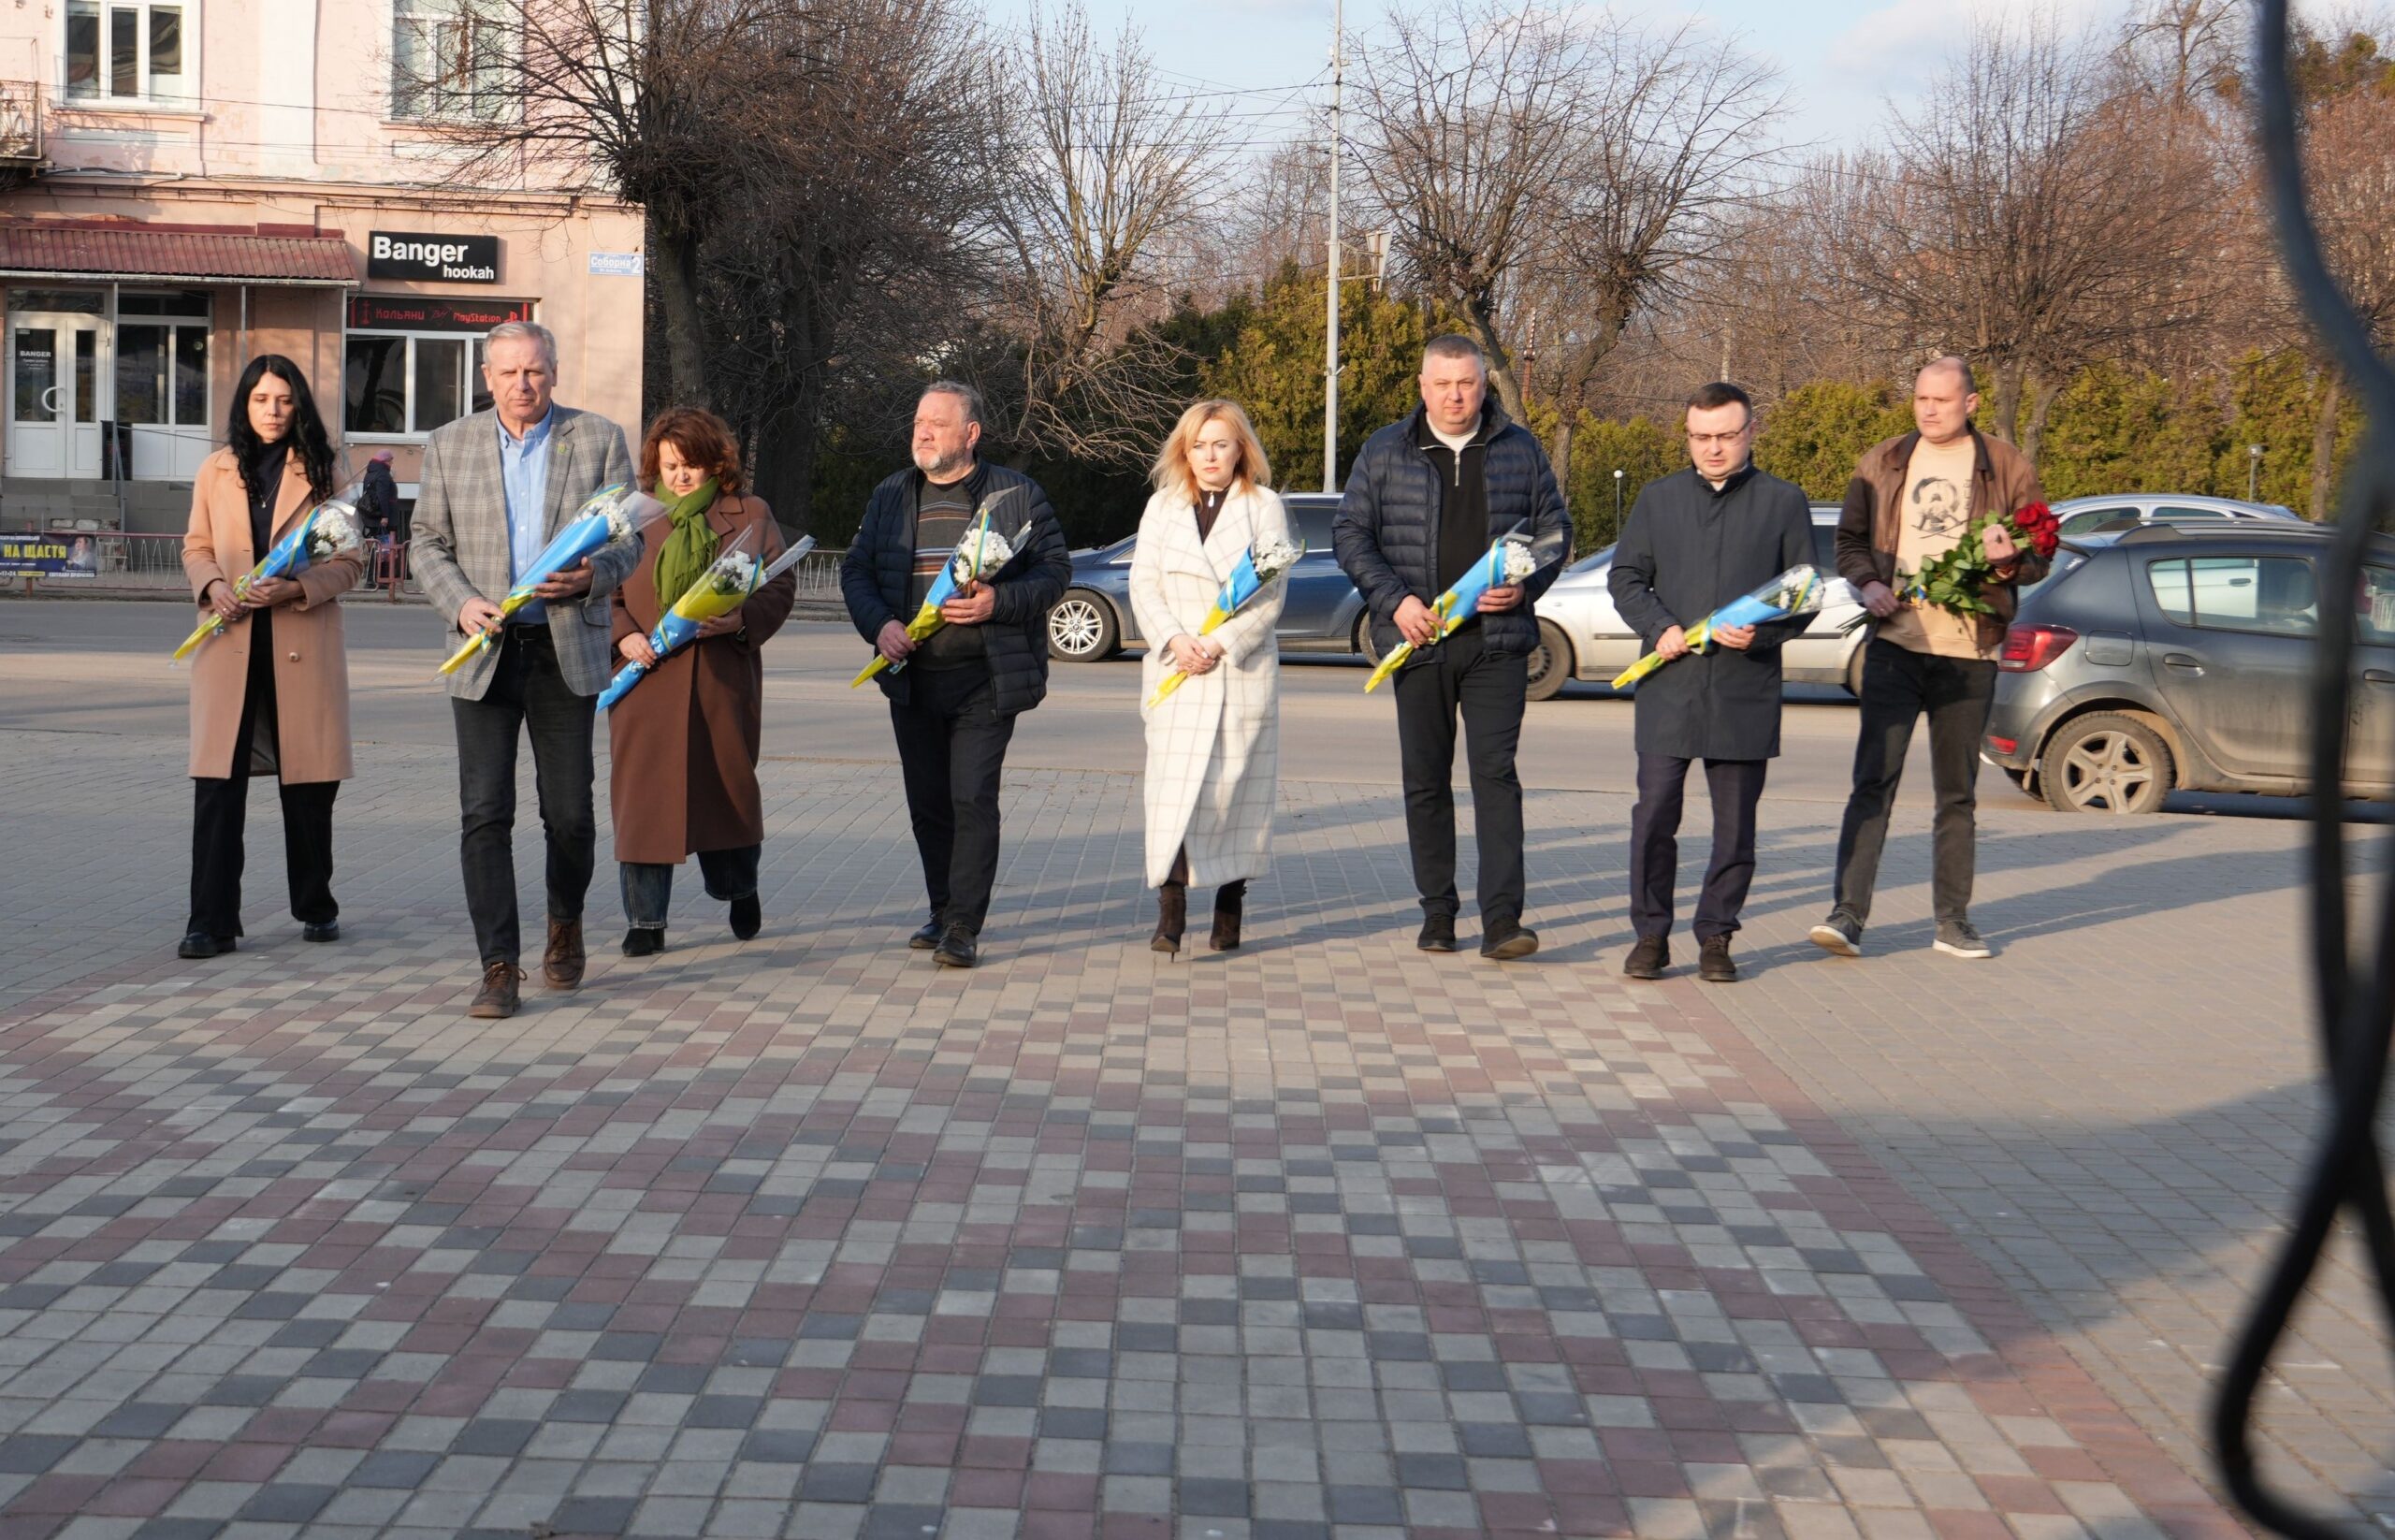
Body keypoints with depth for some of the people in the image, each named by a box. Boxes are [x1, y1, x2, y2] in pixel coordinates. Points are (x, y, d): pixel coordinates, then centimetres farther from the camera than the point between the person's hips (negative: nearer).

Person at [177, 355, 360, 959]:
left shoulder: (321, 472, 4)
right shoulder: (215, 471, 11)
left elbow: (347, 561, 2)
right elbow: (196, 547, 14)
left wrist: (295, 587, -15)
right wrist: (212, 585, -7)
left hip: (303, 644, -1)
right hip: (230, 643, 1)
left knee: (307, 785, 6)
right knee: (216, 783, -6)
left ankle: (315, 908, 22)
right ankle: (212, 921, -3)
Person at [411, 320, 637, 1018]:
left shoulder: (599, 439, 4)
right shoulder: (449, 445, 7)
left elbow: (628, 539, 4)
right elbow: (428, 542, 8)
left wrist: (593, 573, -17)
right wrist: (461, 603, -10)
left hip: (567, 649, 0)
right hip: (484, 650, 1)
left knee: (569, 813, 4)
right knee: (484, 813, -5)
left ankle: (565, 926, 32)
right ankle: (499, 969, -2)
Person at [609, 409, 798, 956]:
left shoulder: (749, 515, 8)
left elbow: (780, 585, 4)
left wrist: (742, 619, -13)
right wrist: (624, 634, -10)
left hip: (723, 679, 0)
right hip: (647, 679, 0)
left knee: (728, 784, 9)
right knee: (643, 793, -2)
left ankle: (739, 890, 35)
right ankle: (644, 920, 4)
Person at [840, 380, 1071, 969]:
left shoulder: (1017, 495, 0)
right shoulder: (890, 496, 12)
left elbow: (1055, 568, -2)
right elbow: (856, 569, 11)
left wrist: (999, 602, -18)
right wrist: (878, 624, -7)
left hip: (986, 679, -4)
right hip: (913, 680, 4)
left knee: (973, 799, -9)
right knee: (928, 803, 10)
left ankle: (964, 927, -6)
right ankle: (943, 913, 22)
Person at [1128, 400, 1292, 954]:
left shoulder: (1265, 507, 5)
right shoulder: (1163, 506, 13)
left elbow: (1272, 593, -2)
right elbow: (1143, 582, 6)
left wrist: (1221, 644, -13)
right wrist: (1173, 640, -11)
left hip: (1244, 671, -1)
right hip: (1175, 671, 1)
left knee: (1236, 788, 2)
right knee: (1173, 786, -9)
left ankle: (1229, 909, 11)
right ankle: (1170, 915, -13)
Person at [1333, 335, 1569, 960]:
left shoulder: (1519, 450, 8)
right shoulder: (1385, 451, 5)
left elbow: (1554, 527, 12)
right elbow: (1350, 533, 4)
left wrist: (1526, 585, -6)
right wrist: (1395, 599, -9)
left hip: (1498, 639, -1)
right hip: (1419, 641, 1)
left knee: (1496, 771, -10)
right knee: (1425, 780, 6)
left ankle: (1501, 919, -12)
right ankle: (1437, 911, 17)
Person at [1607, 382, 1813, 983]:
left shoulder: (1784, 502, 7)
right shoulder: (1657, 499, 13)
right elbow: (1626, 578, 12)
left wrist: (1761, 633, -12)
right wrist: (1660, 627, -7)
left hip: (1747, 691, -1)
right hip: (1669, 686, 1)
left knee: (1736, 822, 4)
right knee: (1654, 813, -3)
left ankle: (1716, 935, 15)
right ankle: (1651, 933, 9)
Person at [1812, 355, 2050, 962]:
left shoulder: (2008, 469, 5)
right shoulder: (1882, 463, 9)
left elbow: (2040, 558, 8)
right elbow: (1849, 540, 14)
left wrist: (2010, 561, -15)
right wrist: (1867, 583, -6)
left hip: (1969, 651, 0)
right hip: (1895, 644, 0)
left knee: (1958, 792, 9)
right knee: (1873, 780, -10)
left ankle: (1953, 919, 17)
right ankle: (1849, 912, -12)